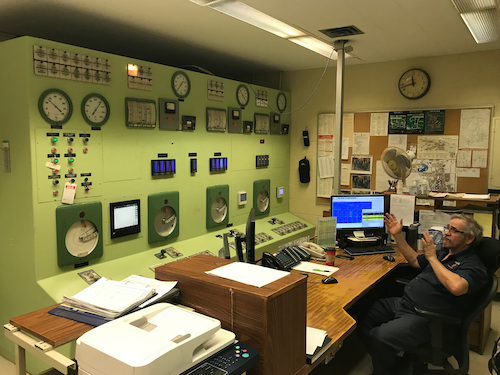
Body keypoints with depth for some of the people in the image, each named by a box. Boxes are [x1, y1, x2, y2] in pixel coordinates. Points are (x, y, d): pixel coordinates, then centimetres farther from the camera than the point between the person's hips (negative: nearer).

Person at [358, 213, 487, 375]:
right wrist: (397, 235, 19)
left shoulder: (473, 266, -13)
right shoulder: (443, 252, 14)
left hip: (423, 317, -9)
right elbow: (415, 261, 29)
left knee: (379, 338, -27)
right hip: (403, 302, 9)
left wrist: (432, 257, -23)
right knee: (362, 320, 0)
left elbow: (456, 287, -35)